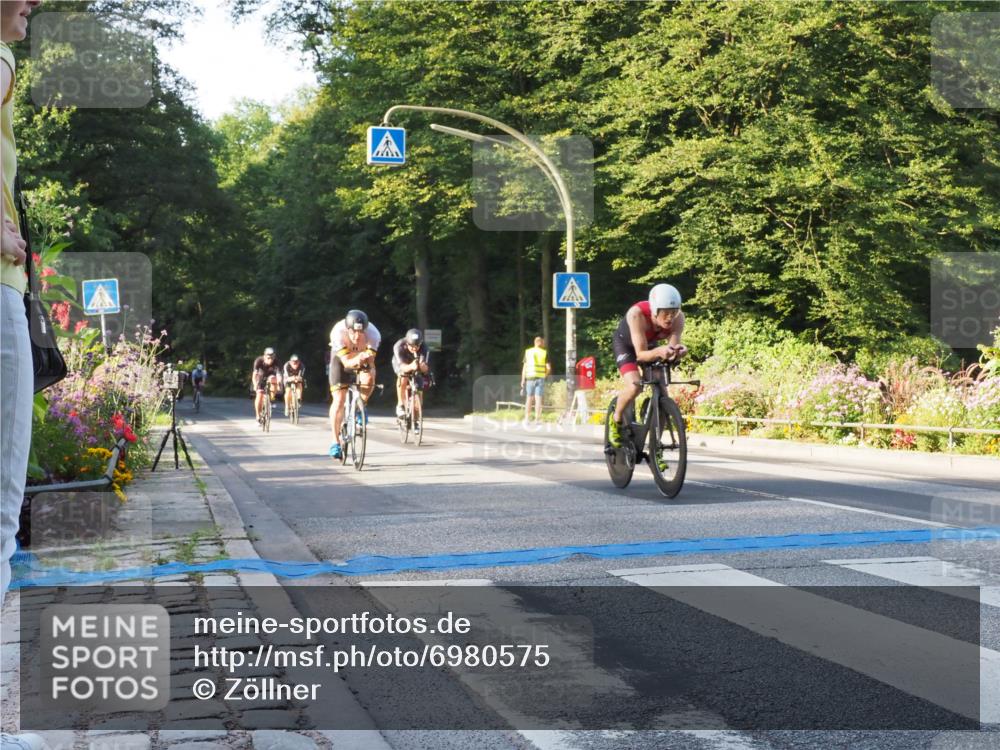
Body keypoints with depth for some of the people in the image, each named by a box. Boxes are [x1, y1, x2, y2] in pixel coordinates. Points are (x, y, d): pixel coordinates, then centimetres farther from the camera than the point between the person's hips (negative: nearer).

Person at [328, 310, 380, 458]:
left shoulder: (373, 334, -34)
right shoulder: (338, 333, -37)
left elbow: (370, 362, -31)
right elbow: (346, 362, -39)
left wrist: (370, 375, -52)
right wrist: (357, 360, -60)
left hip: (362, 358, 1)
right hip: (341, 358, -1)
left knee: (368, 379, -32)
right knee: (339, 401, -11)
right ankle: (335, 442, 0)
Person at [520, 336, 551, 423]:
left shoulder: (528, 352, 5)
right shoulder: (544, 353, 0)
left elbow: (524, 367, 2)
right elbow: (548, 368, -3)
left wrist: (523, 380, 5)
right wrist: (545, 374, 16)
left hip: (530, 378, 2)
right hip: (540, 378, -2)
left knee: (529, 399, 8)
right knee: (538, 399, 0)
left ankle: (526, 419, 7)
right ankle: (537, 419, -2)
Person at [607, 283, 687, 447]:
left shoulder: (678, 318, -30)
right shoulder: (637, 314, -41)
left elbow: (673, 347, -31)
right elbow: (640, 354, -42)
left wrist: (678, 351, -54)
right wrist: (659, 351, -62)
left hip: (650, 345, 4)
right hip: (625, 343, -4)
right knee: (634, 385, -28)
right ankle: (616, 420, -1)